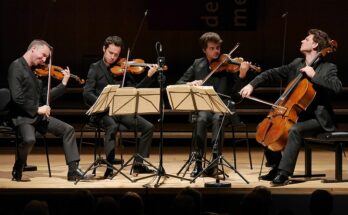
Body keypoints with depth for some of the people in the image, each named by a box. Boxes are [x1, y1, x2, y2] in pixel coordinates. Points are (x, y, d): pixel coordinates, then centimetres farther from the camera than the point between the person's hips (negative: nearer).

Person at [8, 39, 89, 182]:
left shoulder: (35, 71, 14)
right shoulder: (16, 67, -10)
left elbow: (46, 96, 14)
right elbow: (17, 97, -20)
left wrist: (64, 83, 6)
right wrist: (37, 109, -18)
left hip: (37, 115, 8)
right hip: (22, 115, -8)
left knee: (68, 129, -1)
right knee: (29, 139, -35)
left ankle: (73, 171, -2)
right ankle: (17, 170, -6)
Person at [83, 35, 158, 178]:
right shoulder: (95, 68, 4)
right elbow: (87, 93, -7)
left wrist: (149, 76, -3)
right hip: (103, 111, -5)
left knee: (148, 127, -10)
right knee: (112, 127, -37)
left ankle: (139, 164, -1)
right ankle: (110, 167, -34)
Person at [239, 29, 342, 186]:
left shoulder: (328, 68, -8)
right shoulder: (296, 64, 11)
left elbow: (337, 87, -26)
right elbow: (272, 74, 11)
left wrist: (314, 76, -27)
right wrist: (252, 85, -2)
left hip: (318, 119, -8)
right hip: (297, 115, 8)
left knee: (295, 130, -36)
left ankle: (284, 174, -35)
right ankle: (276, 167, 9)